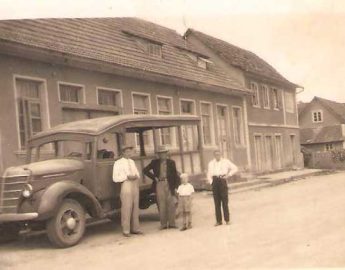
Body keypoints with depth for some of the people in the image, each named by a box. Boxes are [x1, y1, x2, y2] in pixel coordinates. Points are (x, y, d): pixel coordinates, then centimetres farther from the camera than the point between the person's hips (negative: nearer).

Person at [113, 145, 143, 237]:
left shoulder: (132, 161, 16)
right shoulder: (118, 163, -3)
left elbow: (137, 173, 19)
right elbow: (115, 178, -7)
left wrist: (136, 176, -4)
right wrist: (127, 177, -16)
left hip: (135, 185, 6)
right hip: (126, 185, -6)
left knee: (135, 208, 9)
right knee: (126, 208, -8)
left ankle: (135, 228, 17)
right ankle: (126, 230, 0)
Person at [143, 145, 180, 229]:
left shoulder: (171, 162, 7)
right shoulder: (154, 162, 7)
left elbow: (175, 174, 6)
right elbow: (145, 170, 8)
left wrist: (177, 185, -4)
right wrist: (154, 177, -1)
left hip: (169, 184, 0)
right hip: (159, 184, 0)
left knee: (171, 204, 0)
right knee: (161, 205, 0)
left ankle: (171, 223, 9)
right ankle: (163, 224, 6)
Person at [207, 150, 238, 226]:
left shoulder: (226, 161, 9)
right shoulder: (211, 163, 17)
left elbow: (235, 168, 8)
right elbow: (209, 174, 19)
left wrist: (229, 175, -4)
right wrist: (211, 181, 3)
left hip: (223, 180, -2)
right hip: (215, 180, 3)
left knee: (225, 201, -6)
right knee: (217, 201, 1)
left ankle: (227, 220, 0)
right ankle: (219, 220, 5)